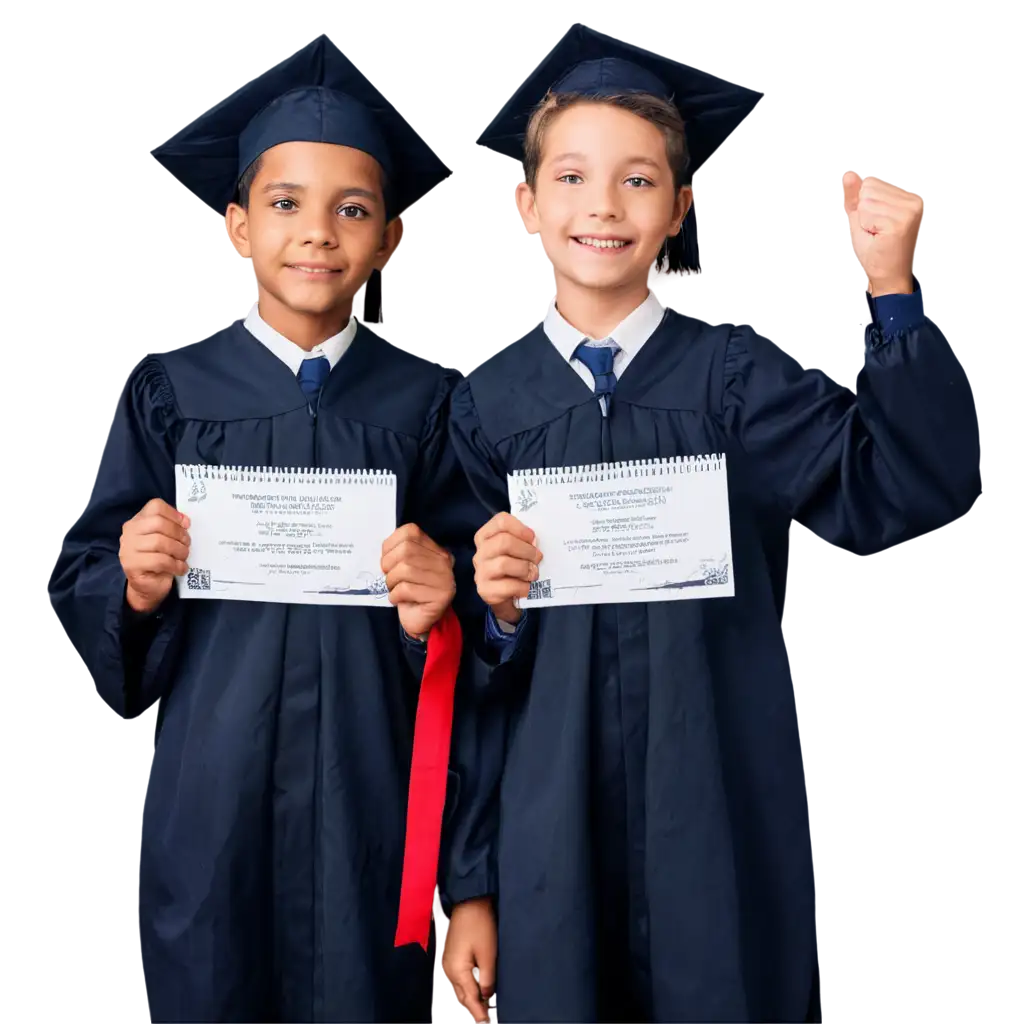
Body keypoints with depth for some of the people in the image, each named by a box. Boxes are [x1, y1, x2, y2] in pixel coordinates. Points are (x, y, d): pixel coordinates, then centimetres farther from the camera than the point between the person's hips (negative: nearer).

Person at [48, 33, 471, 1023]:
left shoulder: (419, 402, 1)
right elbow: (78, 586, 2)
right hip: (212, 785, 0)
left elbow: (465, 594, 6)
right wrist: (135, 586, -18)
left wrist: (433, 609, -14)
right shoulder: (170, 392, 0)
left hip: (366, 783, 0)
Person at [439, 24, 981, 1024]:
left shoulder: (727, 375, -1)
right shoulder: (485, 399, -1)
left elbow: (906, 487, -13)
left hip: (718, 826, 0)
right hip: (548, 827, 0)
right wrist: (468, 883, 1)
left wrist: (892, 294, -25)